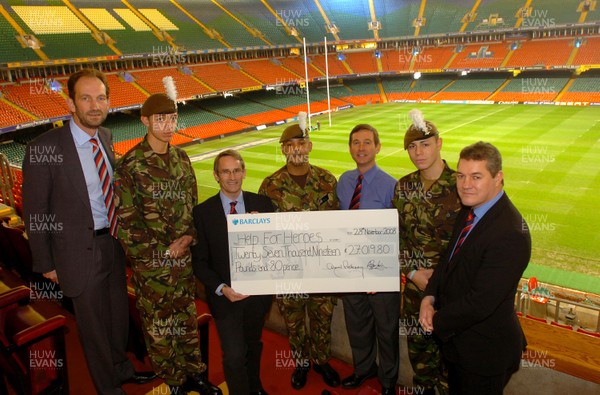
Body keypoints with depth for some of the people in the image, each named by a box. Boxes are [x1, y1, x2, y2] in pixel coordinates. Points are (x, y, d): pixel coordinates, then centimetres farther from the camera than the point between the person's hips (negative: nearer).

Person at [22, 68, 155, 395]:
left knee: (119, 313, 23)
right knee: (94, 324, 13)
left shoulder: (106, 138, 0)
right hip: (81, 250, -6)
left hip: (113, 242, 6)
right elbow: (35, 211, -11)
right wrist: (45, 263, -7)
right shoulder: (44, 148, -18)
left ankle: (121, 368, 49)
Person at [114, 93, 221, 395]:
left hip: (184, 257, 5)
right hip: (151, 262, -5)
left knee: (188, 319, 18)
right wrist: (164, 251, -12)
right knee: (158, 325, 9)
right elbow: (126, 222, -14)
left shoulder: (181, 158, 5)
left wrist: (189, 236, -5)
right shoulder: (131, 165, -13)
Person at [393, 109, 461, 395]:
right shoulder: (403, 186, 1)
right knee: (418, 344, 19)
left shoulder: (460, 184, -13)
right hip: (415, 282, 4)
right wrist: (412, 271, -6)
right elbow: (396, 235, 5)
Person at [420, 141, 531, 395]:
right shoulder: (469, 211, -2)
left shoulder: (509, 234, -31)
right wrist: (429, 297, -9)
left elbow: (480, 302, -30)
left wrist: (438, 322, -15)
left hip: (485, 352, -8)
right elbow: (449, 257, 7)